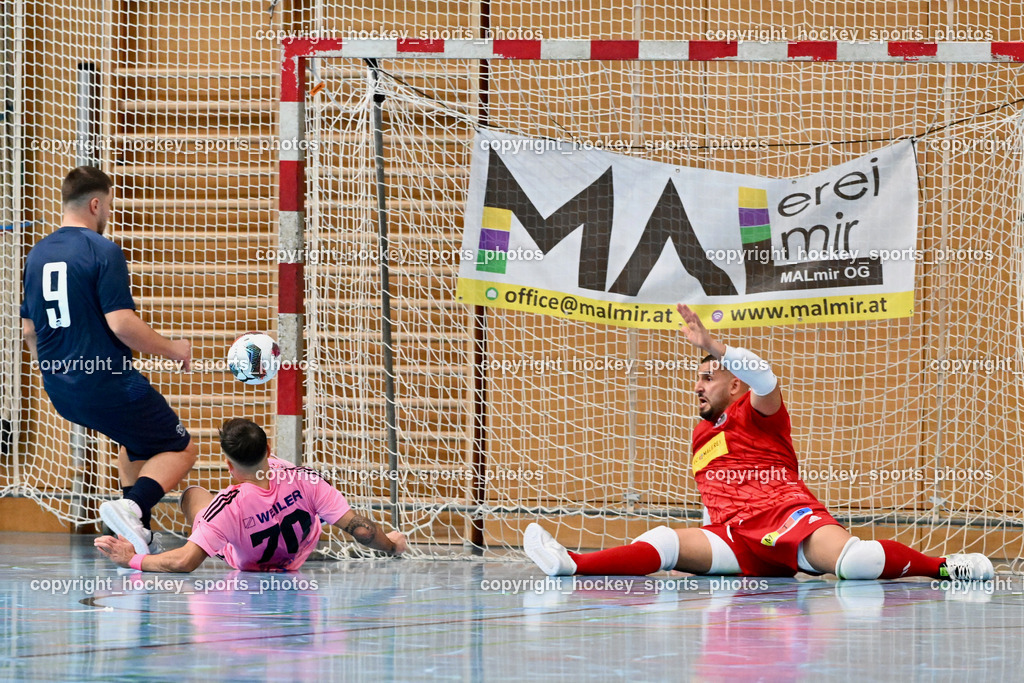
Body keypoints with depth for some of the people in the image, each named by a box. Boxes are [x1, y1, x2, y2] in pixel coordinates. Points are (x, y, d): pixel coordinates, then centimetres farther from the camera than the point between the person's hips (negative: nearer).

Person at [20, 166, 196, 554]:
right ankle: (131, 508, -20)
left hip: (60, 391, 8)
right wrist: (172, 349, -6)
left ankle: (135, 528, 20)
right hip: (108, 385, -8)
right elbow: (121, 323, -21)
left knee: (138, 441, 32)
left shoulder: (37, 255, 9)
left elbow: (28, 330, 15)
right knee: (181, 449, 6)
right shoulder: (103, 252, -14)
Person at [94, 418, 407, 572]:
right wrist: (392, 545, -11)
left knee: (194, 494, 21)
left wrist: (131, 559, -33)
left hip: (244, 562, -2)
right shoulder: (304, 480, -37)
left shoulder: (227, 507, -43)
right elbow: (359, 528, -31)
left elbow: (184, 561, -45)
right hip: (296, 557, 2)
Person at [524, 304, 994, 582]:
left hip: (787, 518, -5)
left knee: (855, 563, -34)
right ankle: (569, 566, -41)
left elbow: (763, 378, -15)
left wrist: (712, 346, -27)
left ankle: (941, 565, -14)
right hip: (733, 541, 5)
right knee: (665, 542, -23)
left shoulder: (756, 413, 9)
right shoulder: (701, 436, 29)